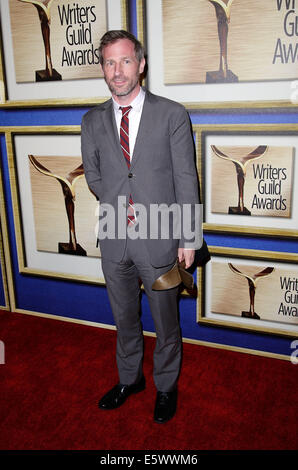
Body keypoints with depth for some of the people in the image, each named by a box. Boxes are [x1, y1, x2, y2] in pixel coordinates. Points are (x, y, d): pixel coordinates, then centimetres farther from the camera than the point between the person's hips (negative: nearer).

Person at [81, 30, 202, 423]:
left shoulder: (172, 115, -7)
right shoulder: (92, 121, 4)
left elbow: (186, 180, -6)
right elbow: (93, 175, 11)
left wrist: (188, 238, -7)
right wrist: (120, 206, -6)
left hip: (159, 240, -3)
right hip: (114, 239, 4)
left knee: (165, 321, 13)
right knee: (124, 318, 21)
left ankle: (166, 387, 38)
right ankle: (129, 379, 44)